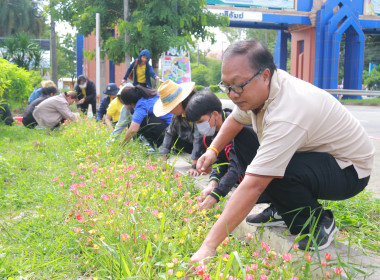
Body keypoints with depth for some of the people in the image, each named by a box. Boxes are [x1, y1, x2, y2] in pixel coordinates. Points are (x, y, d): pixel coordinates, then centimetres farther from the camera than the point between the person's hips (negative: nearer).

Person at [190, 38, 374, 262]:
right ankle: (279, 210, 12)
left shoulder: (287, 114, -37)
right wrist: (214, 150, -6)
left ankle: (319, 223, -6)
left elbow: (253, 186, -41)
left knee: (270, 172, -35)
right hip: (311, 154, 9)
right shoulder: (255, 88, -10)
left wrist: (209, 246, -40)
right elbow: (235, 120, 13)